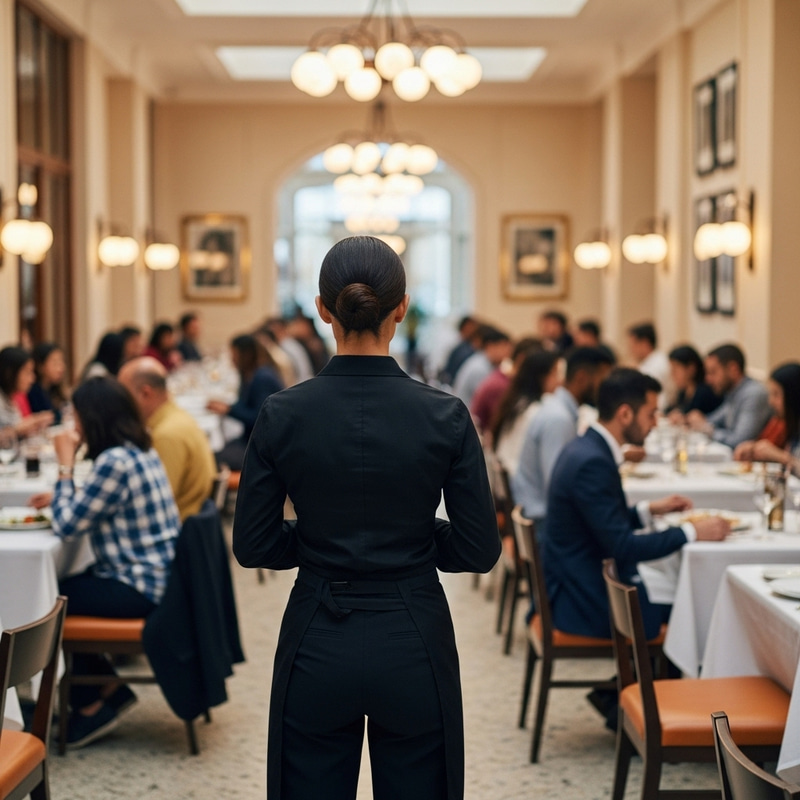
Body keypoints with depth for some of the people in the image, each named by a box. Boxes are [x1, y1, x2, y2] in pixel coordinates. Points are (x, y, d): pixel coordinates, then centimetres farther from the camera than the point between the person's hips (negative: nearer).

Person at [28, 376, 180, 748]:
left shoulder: (114, 462, -22)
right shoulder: (142, 452, 8)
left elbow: (67, 525, -18)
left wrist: (65, 466, -10)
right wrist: (61, 497, 8)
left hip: (140, 588, -10)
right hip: (156, 577, 10)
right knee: (61, 590, 17)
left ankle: (90, 705, 14)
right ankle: (107, 690, 21)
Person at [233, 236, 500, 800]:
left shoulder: (283, 414, -8)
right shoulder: (445, 416, -11)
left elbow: (253, 546, -2)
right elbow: (479, 551, -7)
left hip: (317, 646, 1)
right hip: (412, 644, -1)